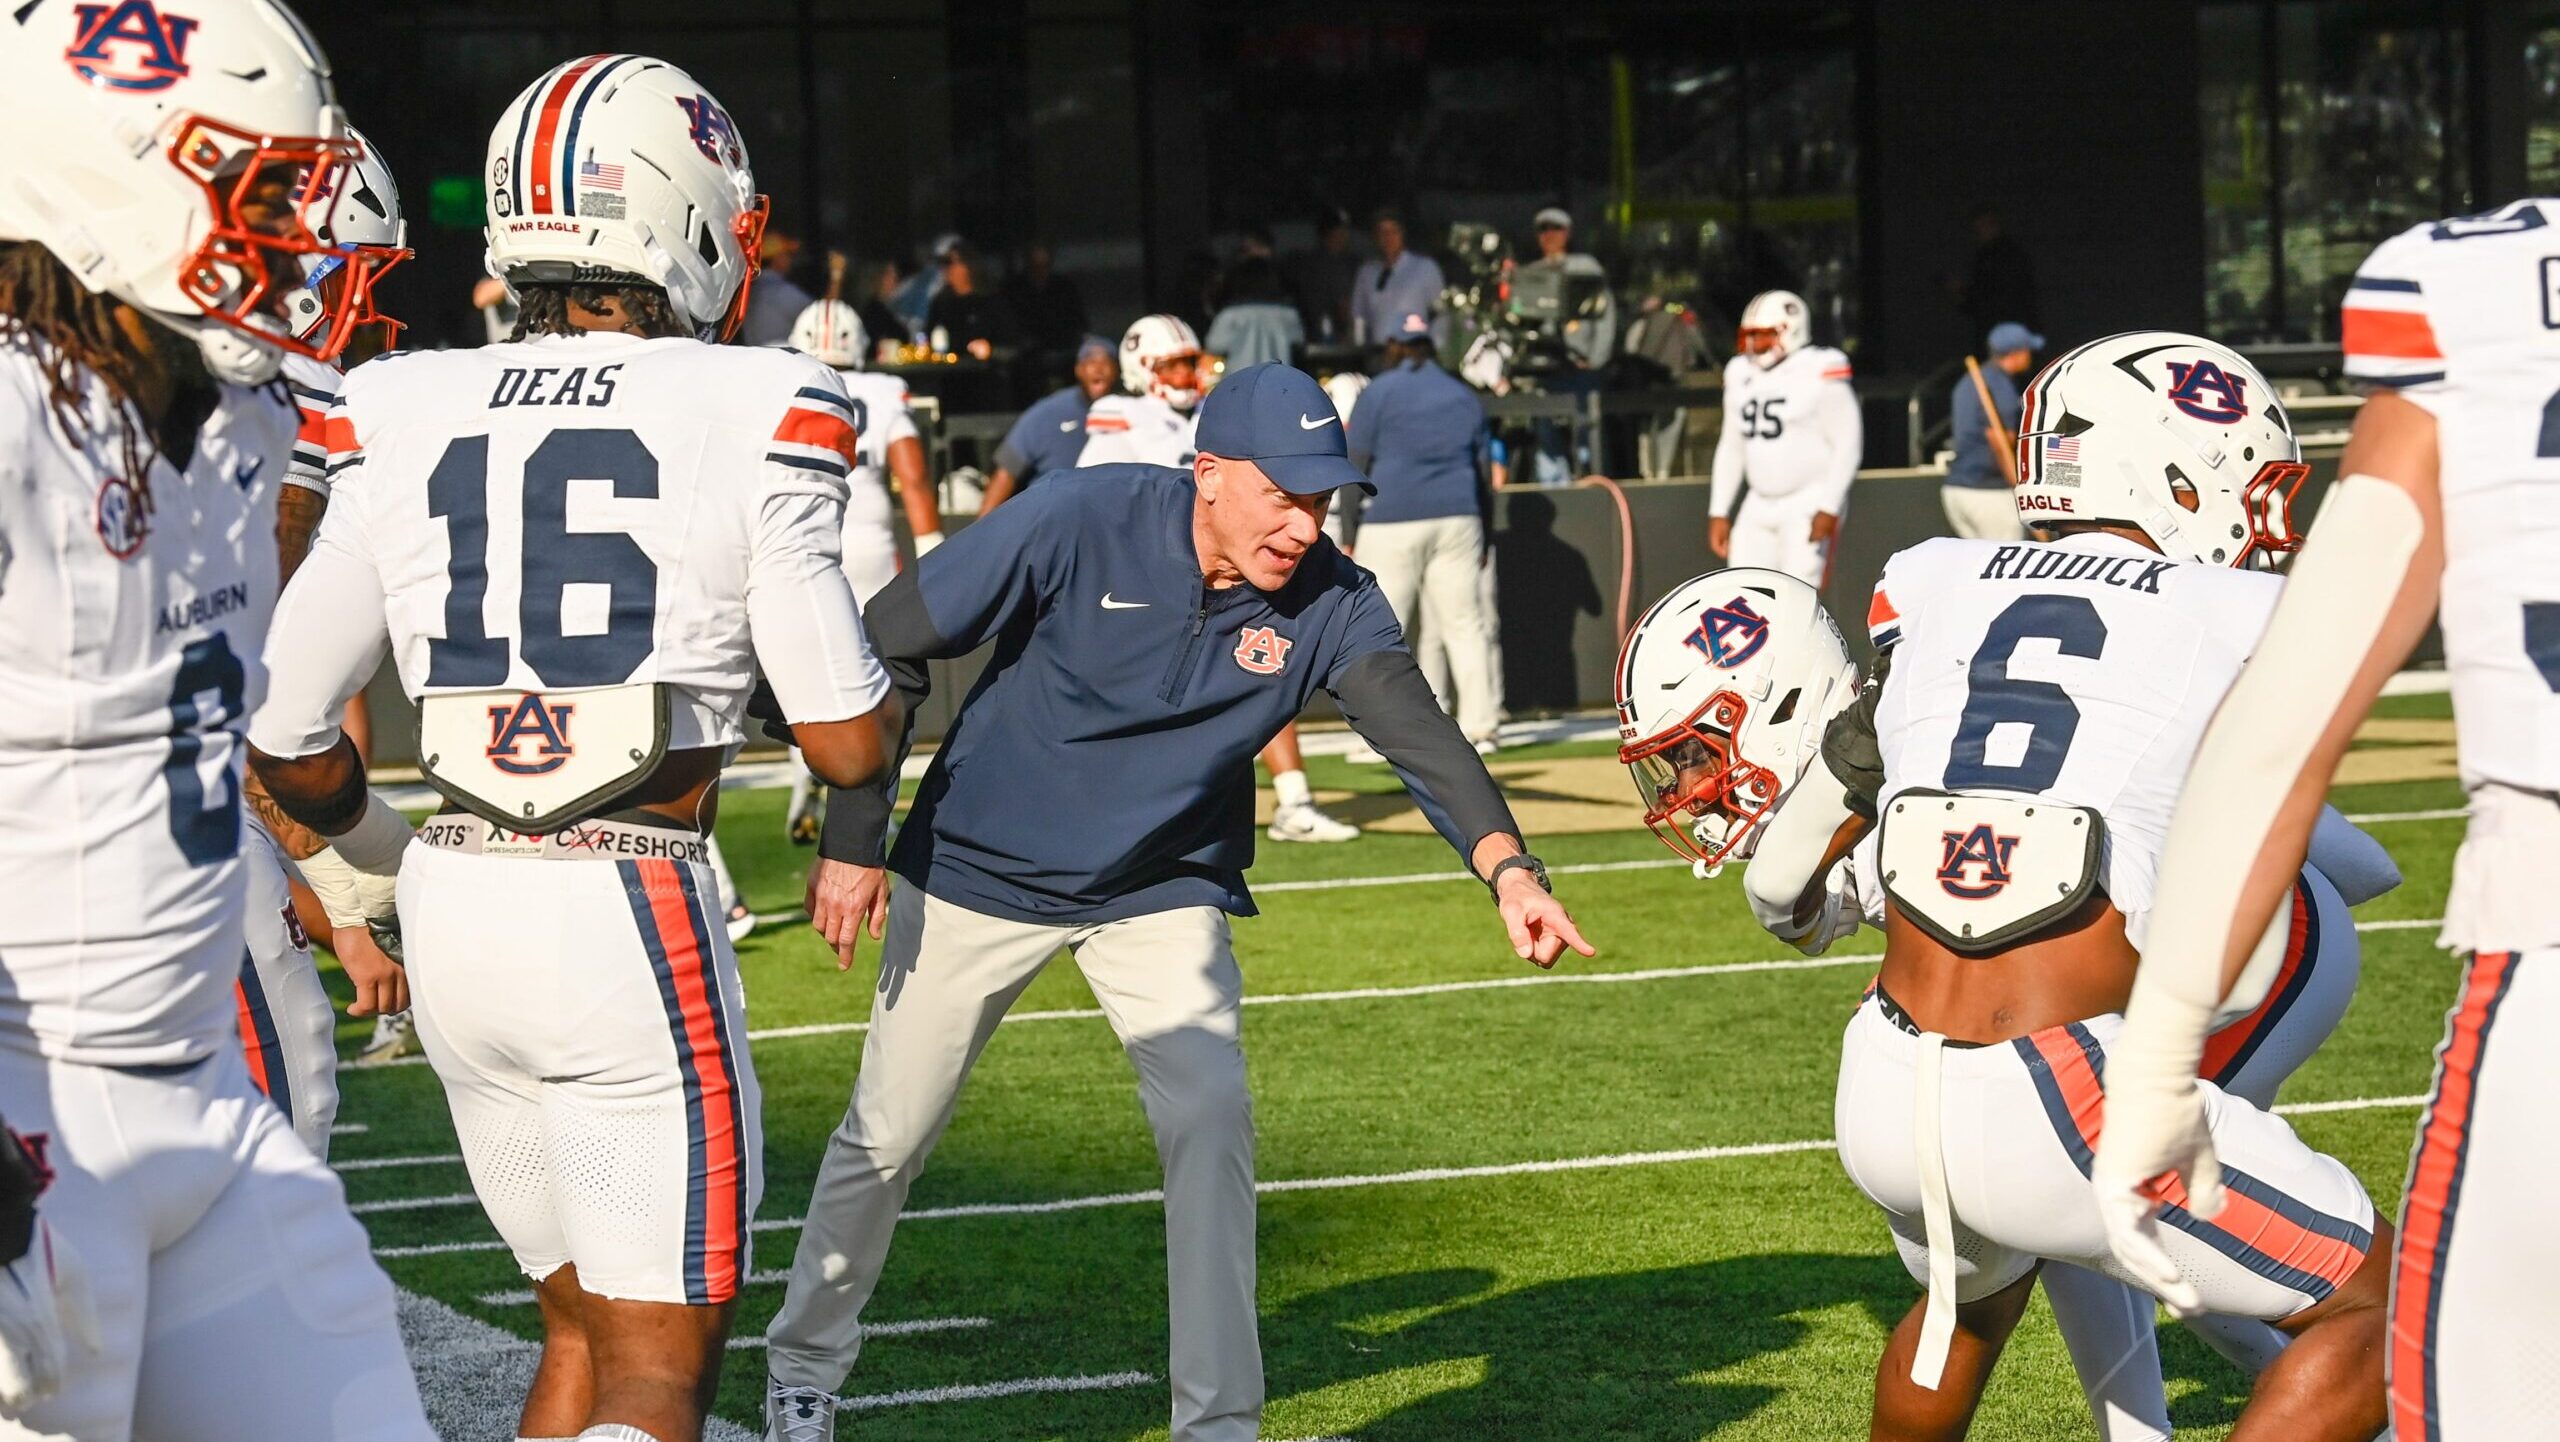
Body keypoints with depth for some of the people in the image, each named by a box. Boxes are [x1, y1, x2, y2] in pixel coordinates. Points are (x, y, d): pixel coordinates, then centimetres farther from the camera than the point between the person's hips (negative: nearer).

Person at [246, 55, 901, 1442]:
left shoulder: (403, 423, 6)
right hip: (631, 913, -5)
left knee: (581, 1326, 21)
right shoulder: (747, 419, -6)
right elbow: (850, 746, -4)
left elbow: (284, 740, 9)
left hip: (455, 913, 5)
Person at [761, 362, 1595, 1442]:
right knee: (887, 1137, 7)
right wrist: (852, 839, -14)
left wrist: (1507, 868, -50)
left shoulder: (1329, 603, -17)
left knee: (1212, 1120, -14)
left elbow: (1417, 731, -32)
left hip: (1165, 893, 2)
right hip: (981, 872, -2)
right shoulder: (1081, 525, -25)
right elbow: (890, 644, -15)